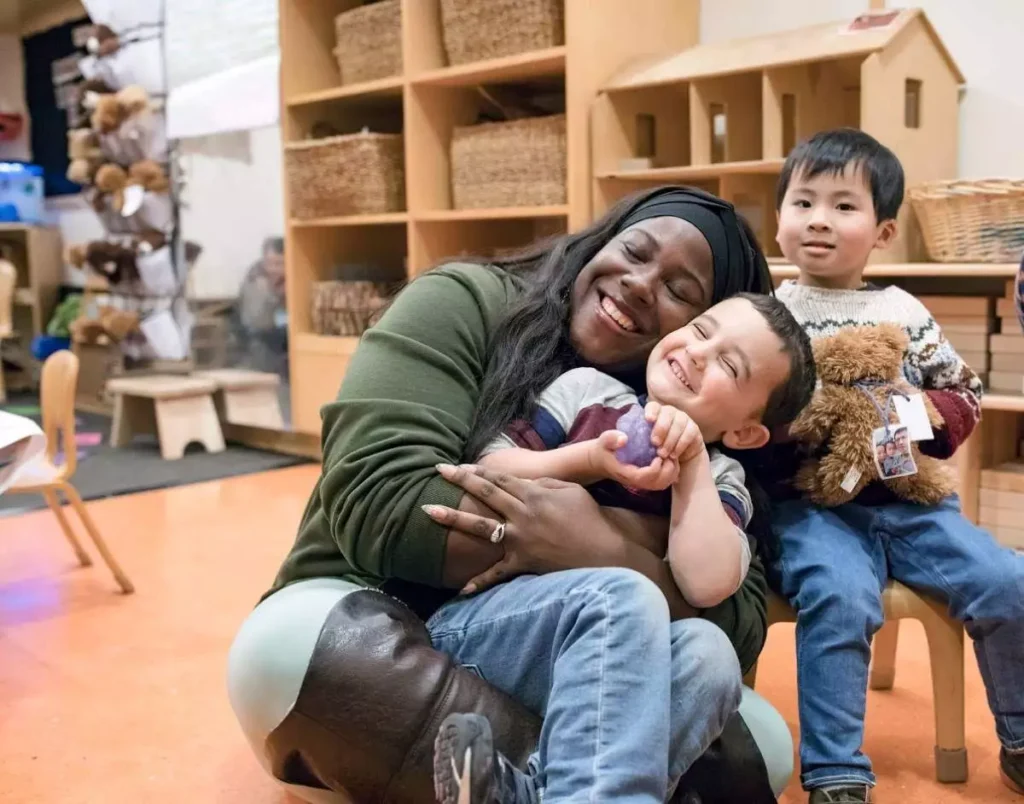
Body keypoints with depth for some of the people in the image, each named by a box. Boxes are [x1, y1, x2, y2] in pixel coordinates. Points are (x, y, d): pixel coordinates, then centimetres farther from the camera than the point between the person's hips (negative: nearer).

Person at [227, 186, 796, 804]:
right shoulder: (465, 304, -6)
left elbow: (741, 625, -5)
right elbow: (376, 503, -20)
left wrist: (592, 548, -23)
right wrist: (621, 549, -21)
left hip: (543, 677, 3)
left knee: (734, 698, -21)